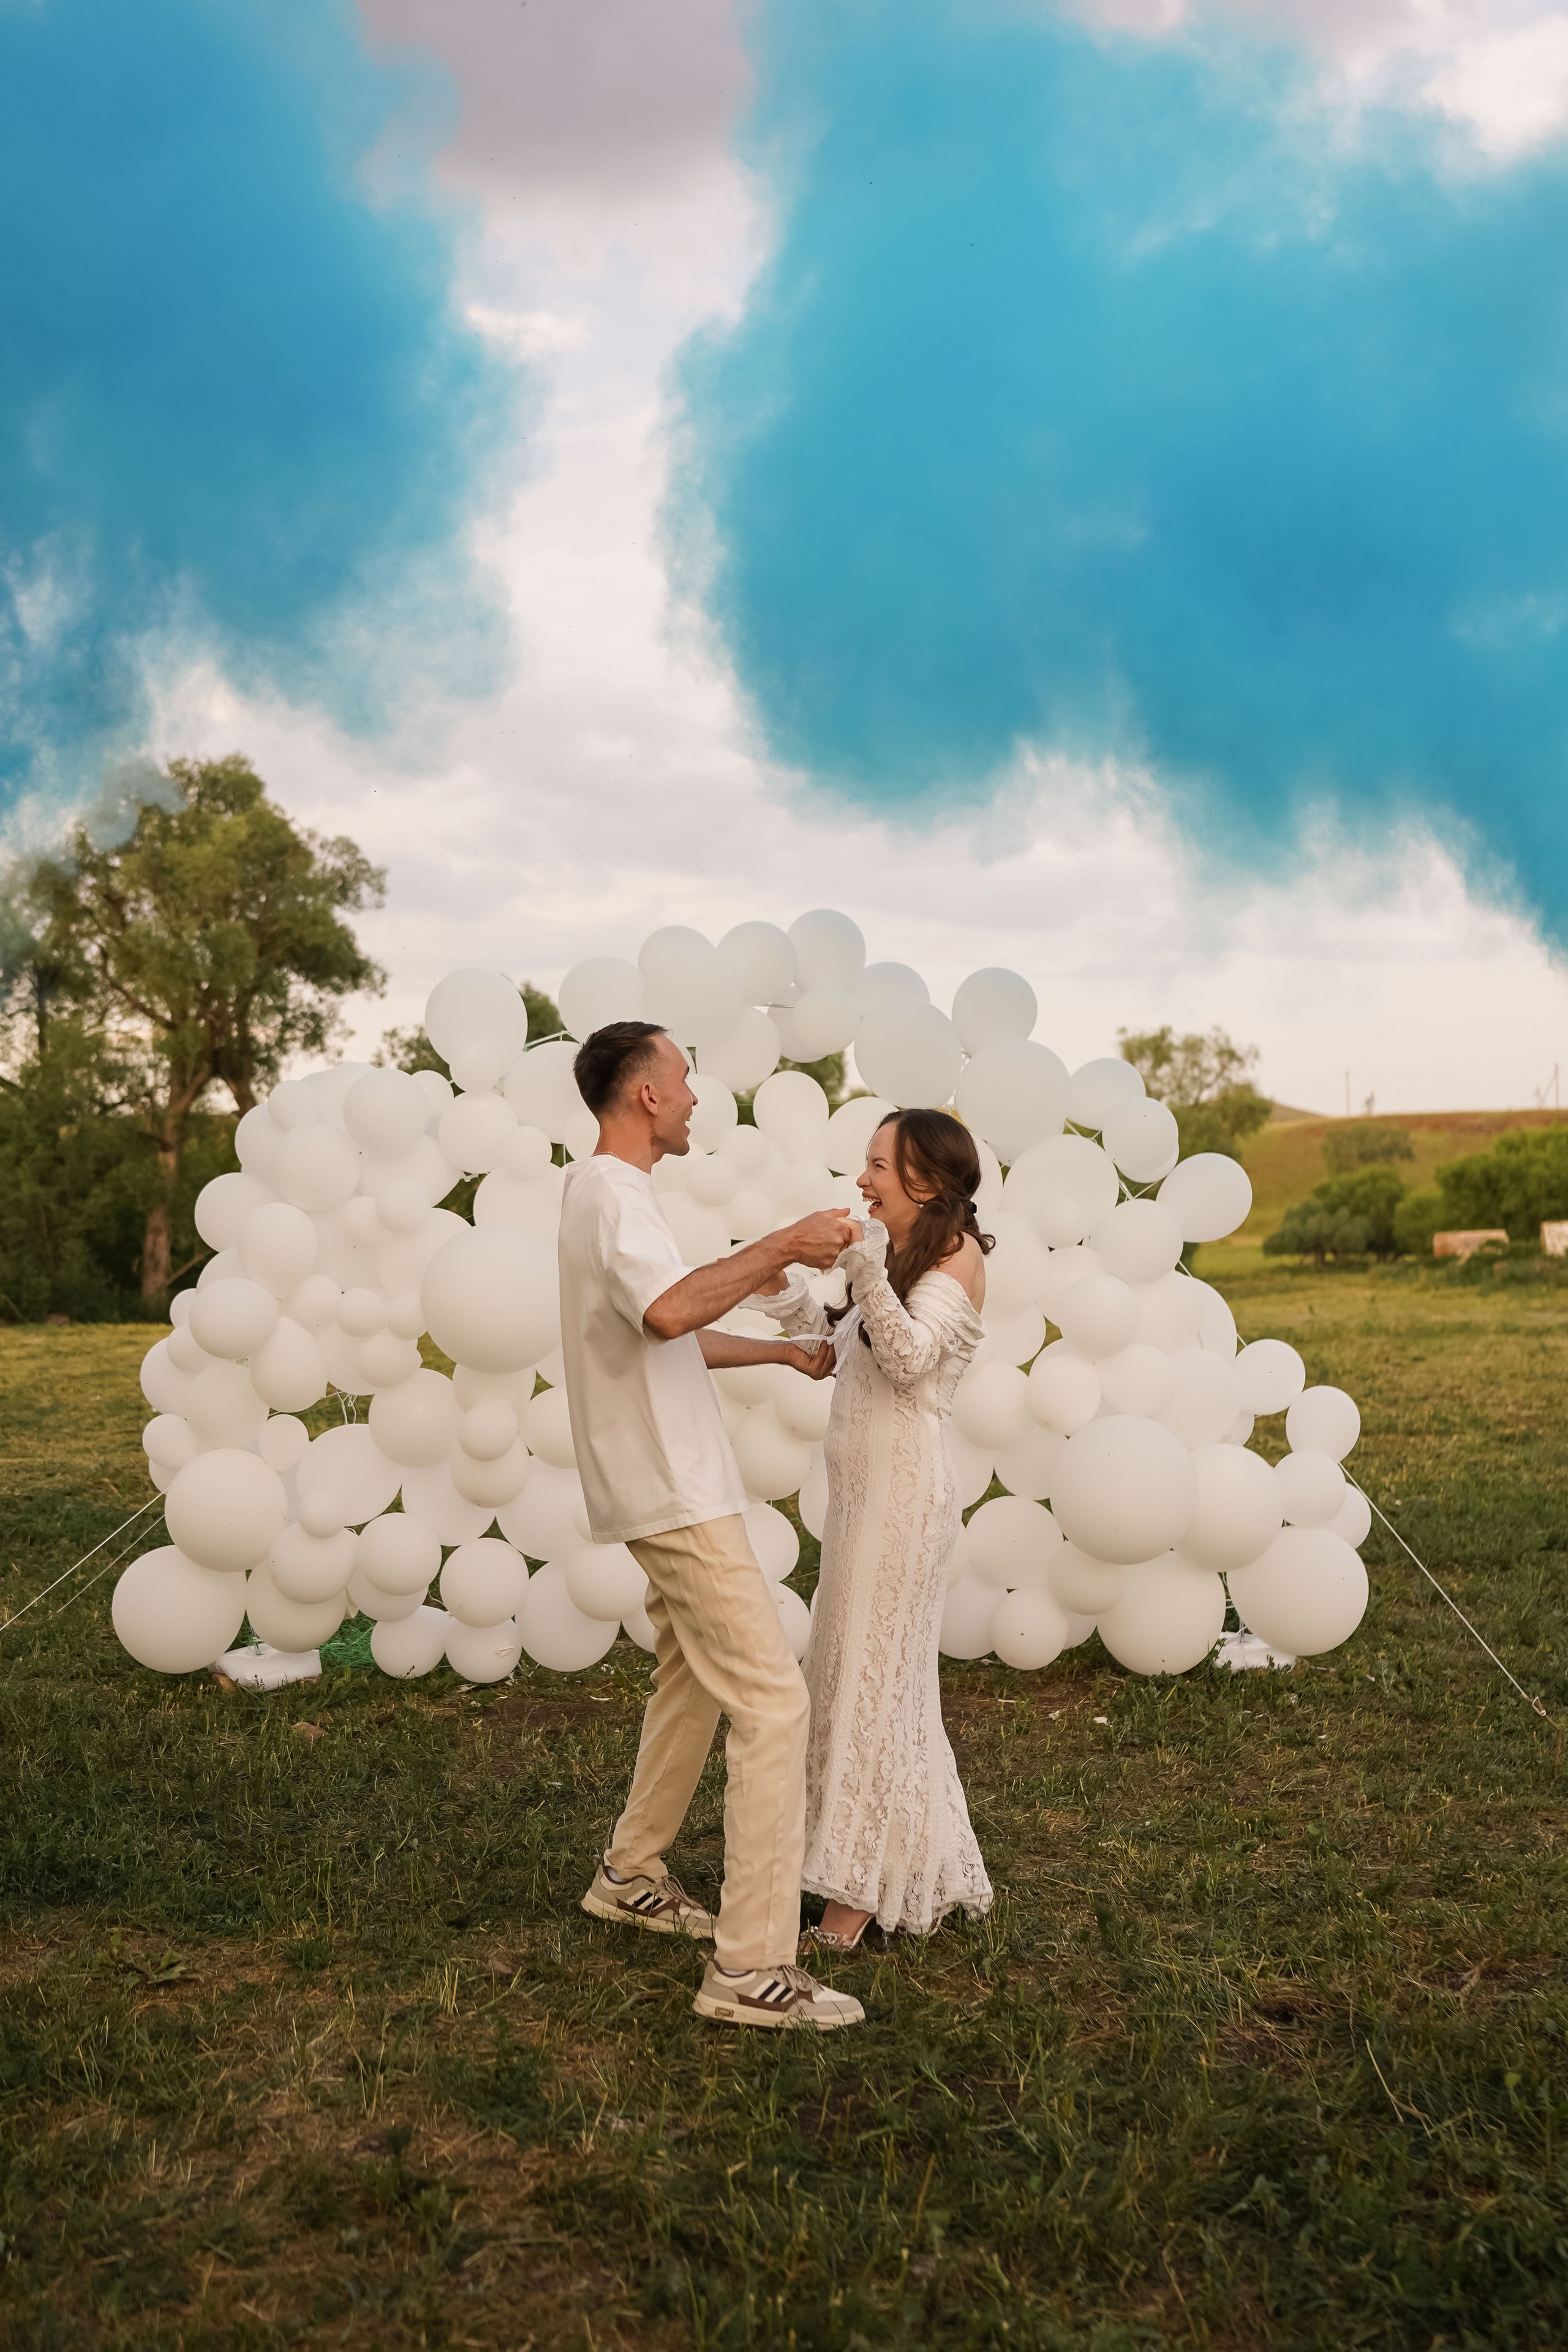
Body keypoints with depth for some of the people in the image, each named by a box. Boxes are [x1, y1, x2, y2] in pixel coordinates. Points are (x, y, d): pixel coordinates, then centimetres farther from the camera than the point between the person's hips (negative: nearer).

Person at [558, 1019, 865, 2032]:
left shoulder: (606, 1190, 16)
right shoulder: (613, 1195, -17)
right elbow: (669, 1312, -37)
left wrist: (782, 1350, 24)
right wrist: (785, 1248, -29)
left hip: (668, 1488, 11)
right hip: (678, 1493, -11)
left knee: (694, 1679, 22)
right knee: (772, 1702, -11)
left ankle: (632, 1876, 36)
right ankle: (753, 1966, -9)